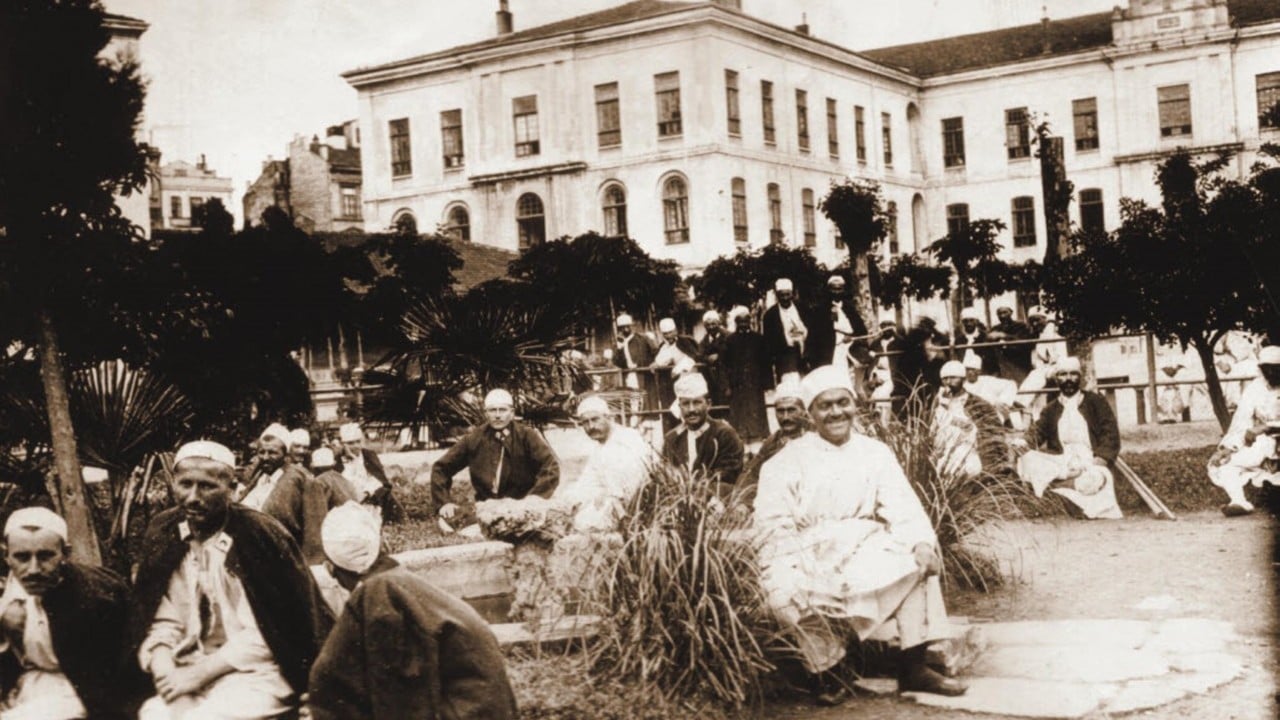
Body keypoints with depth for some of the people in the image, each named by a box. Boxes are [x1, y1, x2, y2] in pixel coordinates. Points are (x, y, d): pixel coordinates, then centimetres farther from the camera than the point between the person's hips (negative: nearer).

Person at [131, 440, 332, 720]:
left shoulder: (259, 536, -12)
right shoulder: (163, 534, 4)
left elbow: (266, 633, -13)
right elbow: (161, 622, 4)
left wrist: (201, 672, -14)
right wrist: (167, 675, -14)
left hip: (256, 672, -4)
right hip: (191, 674, 4)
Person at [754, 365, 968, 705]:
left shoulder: (875, 453, 12)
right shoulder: (786, 463, 3)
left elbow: (903, 509, 2)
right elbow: (774, 528, -6)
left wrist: (923, 542, -19)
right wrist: (791, 574, -23)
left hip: (865, 549, 3)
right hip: (810, 555, -3)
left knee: (918, 558, -21)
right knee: (793, 596, -33)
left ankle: (914, 667, -12)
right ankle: (821, 677, -6)